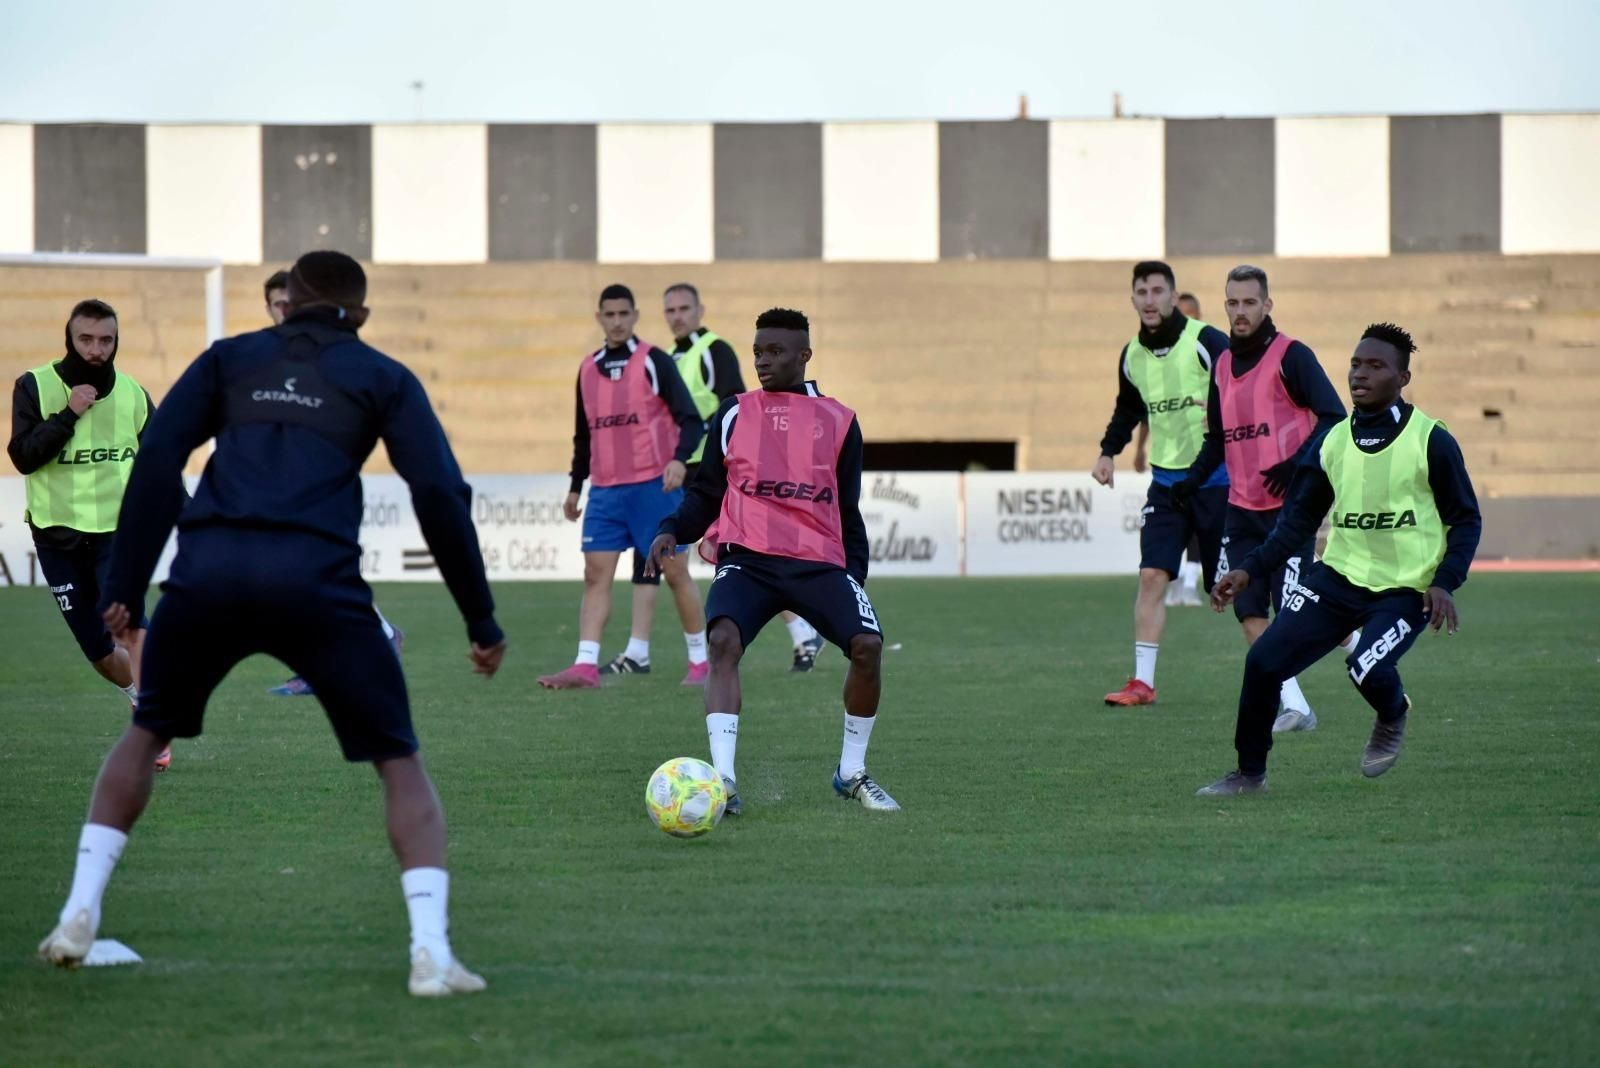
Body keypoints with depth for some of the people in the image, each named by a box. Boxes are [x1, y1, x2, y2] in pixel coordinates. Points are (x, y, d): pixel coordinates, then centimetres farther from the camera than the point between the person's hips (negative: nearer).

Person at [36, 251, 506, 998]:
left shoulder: (231, 360, 22)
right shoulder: (382, 377, 18)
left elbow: (157, 460, 9)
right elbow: (439, 494, 6)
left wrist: (124, 588, 8)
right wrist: (481, 621, 11)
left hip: (208, 571, 2)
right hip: (317, 582, -2)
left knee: (146, 733, 27)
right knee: (400, 764, 11)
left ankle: (78, 917, 17)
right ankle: (431, 954, -5)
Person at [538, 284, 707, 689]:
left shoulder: (654, 362, -5)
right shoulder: (588, 369, 12)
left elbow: (690, 419, -10)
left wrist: (679, 459, -27)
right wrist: (576, 487, 19)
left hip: (653, 486, -5)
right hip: (605, 490, 5)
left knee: (675, 570, 1)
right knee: (595, 574, -4)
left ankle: (700, 661, 12)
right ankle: (586, 667, -8)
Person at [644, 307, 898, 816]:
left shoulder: (839, 421, 12)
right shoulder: (734, 414, 11)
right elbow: (707, 494, 14)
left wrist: (857, 573, 9)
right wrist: (673, 530, -4)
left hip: (820, 563, 1)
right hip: (747, 559, -1)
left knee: (867, 643, -21)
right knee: (724, 640, -29)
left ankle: (851, 772, 2)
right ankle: (723, 780, -31)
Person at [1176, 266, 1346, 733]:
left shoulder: (1291, 356, -7)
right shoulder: (1222, 365, 14)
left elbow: (1334, 418, -12)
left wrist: (1299, 465, -22)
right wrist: (1193, 480, 7)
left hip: (1289, 505, -7)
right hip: (1242, 510, 7)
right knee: (1249, 613, -3)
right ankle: (1294, 707, 0)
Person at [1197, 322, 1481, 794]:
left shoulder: (1431, 441, -7)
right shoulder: (1331, 443, 5)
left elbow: (1465, 520, -2)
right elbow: (1298, 522, 11)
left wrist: (1444, 582, -16)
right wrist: (1250, 571, -1)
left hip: (1404, 588, -4)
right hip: (1338, 576, 4)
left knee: (1368, 668, -28)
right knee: (1264, 661, -8)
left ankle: (1393, 716, 11)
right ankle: (1249, 773, 11)